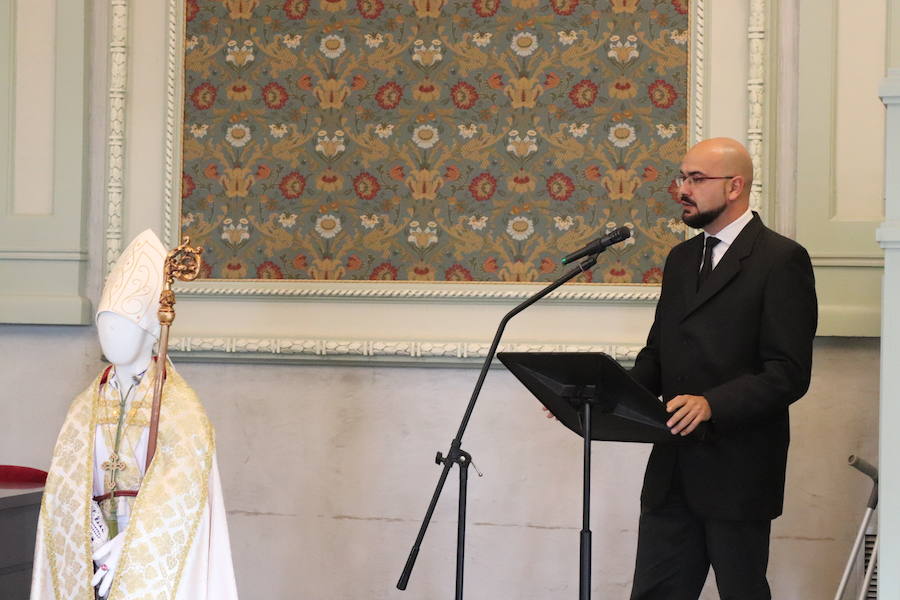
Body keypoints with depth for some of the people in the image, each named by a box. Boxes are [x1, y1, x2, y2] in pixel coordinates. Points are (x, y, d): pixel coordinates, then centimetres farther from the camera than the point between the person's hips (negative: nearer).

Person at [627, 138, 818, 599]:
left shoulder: (781, 260, -9)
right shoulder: (682, 258, 16)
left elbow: (789, 373, -16)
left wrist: (712, 404, -29)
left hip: (738, 470, -6)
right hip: (672, 472, 7)